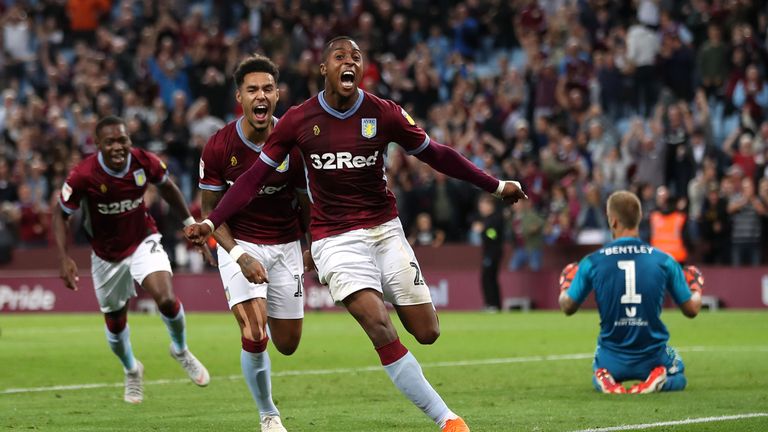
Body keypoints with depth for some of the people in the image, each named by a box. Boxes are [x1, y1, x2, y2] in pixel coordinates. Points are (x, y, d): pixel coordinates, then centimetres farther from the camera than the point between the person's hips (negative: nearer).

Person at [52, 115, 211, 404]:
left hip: (143, 242, 0)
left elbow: (167, 187, 4)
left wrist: (190, 222, 9)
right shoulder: (83, 176, -26)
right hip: (107, 255, 0)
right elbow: (61, 215, -12)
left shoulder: (145, 162, -19)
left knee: (166, 299, -23)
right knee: (115, 323, 12)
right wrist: (64, 258, -24)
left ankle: (181, 351, 9)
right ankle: (131, 370, 45)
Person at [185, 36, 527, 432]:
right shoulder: (298, 120, -5)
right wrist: (210, 223, -7)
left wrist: (496, 186, 11)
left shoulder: (385, 114, -3)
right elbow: (254, 177, 1)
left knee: (427, 333, -4)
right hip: (335, 240, -2)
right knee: (380, 329, -21)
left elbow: (436, 155, 8)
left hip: (385, 231, 2)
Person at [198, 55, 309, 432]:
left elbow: (305, 202, 3)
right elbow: (210, 210, -8)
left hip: (284, 244, 2)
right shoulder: (219, 147, -14)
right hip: (239, 244, -2)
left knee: (287, 344, 7)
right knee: (253, 335, -20)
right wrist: (240, 256, -20)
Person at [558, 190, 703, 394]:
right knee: (677, 376, 33)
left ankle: (605, 380, -1)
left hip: (612, 360, 1)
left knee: (598, 374, 36)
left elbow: (567, 307, 0)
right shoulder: (663, 260, -9)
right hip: (652, 357, 0)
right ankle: (659, 378, -3)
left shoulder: (592, 262, -10)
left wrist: (565, 287, 23)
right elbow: (691, 310, -1)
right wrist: (697, 289, 22)